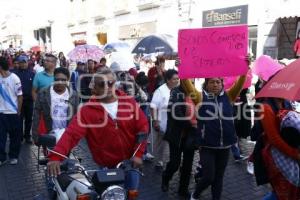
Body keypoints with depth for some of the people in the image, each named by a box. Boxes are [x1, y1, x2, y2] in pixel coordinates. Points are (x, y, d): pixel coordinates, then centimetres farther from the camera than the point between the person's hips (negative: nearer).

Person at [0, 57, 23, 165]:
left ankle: (13, 156, 23)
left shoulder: (14, 78, -12)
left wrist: (19, 111, -5)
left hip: (13, 112, -4)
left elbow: (20, 96, -8)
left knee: (15, 136, 8)